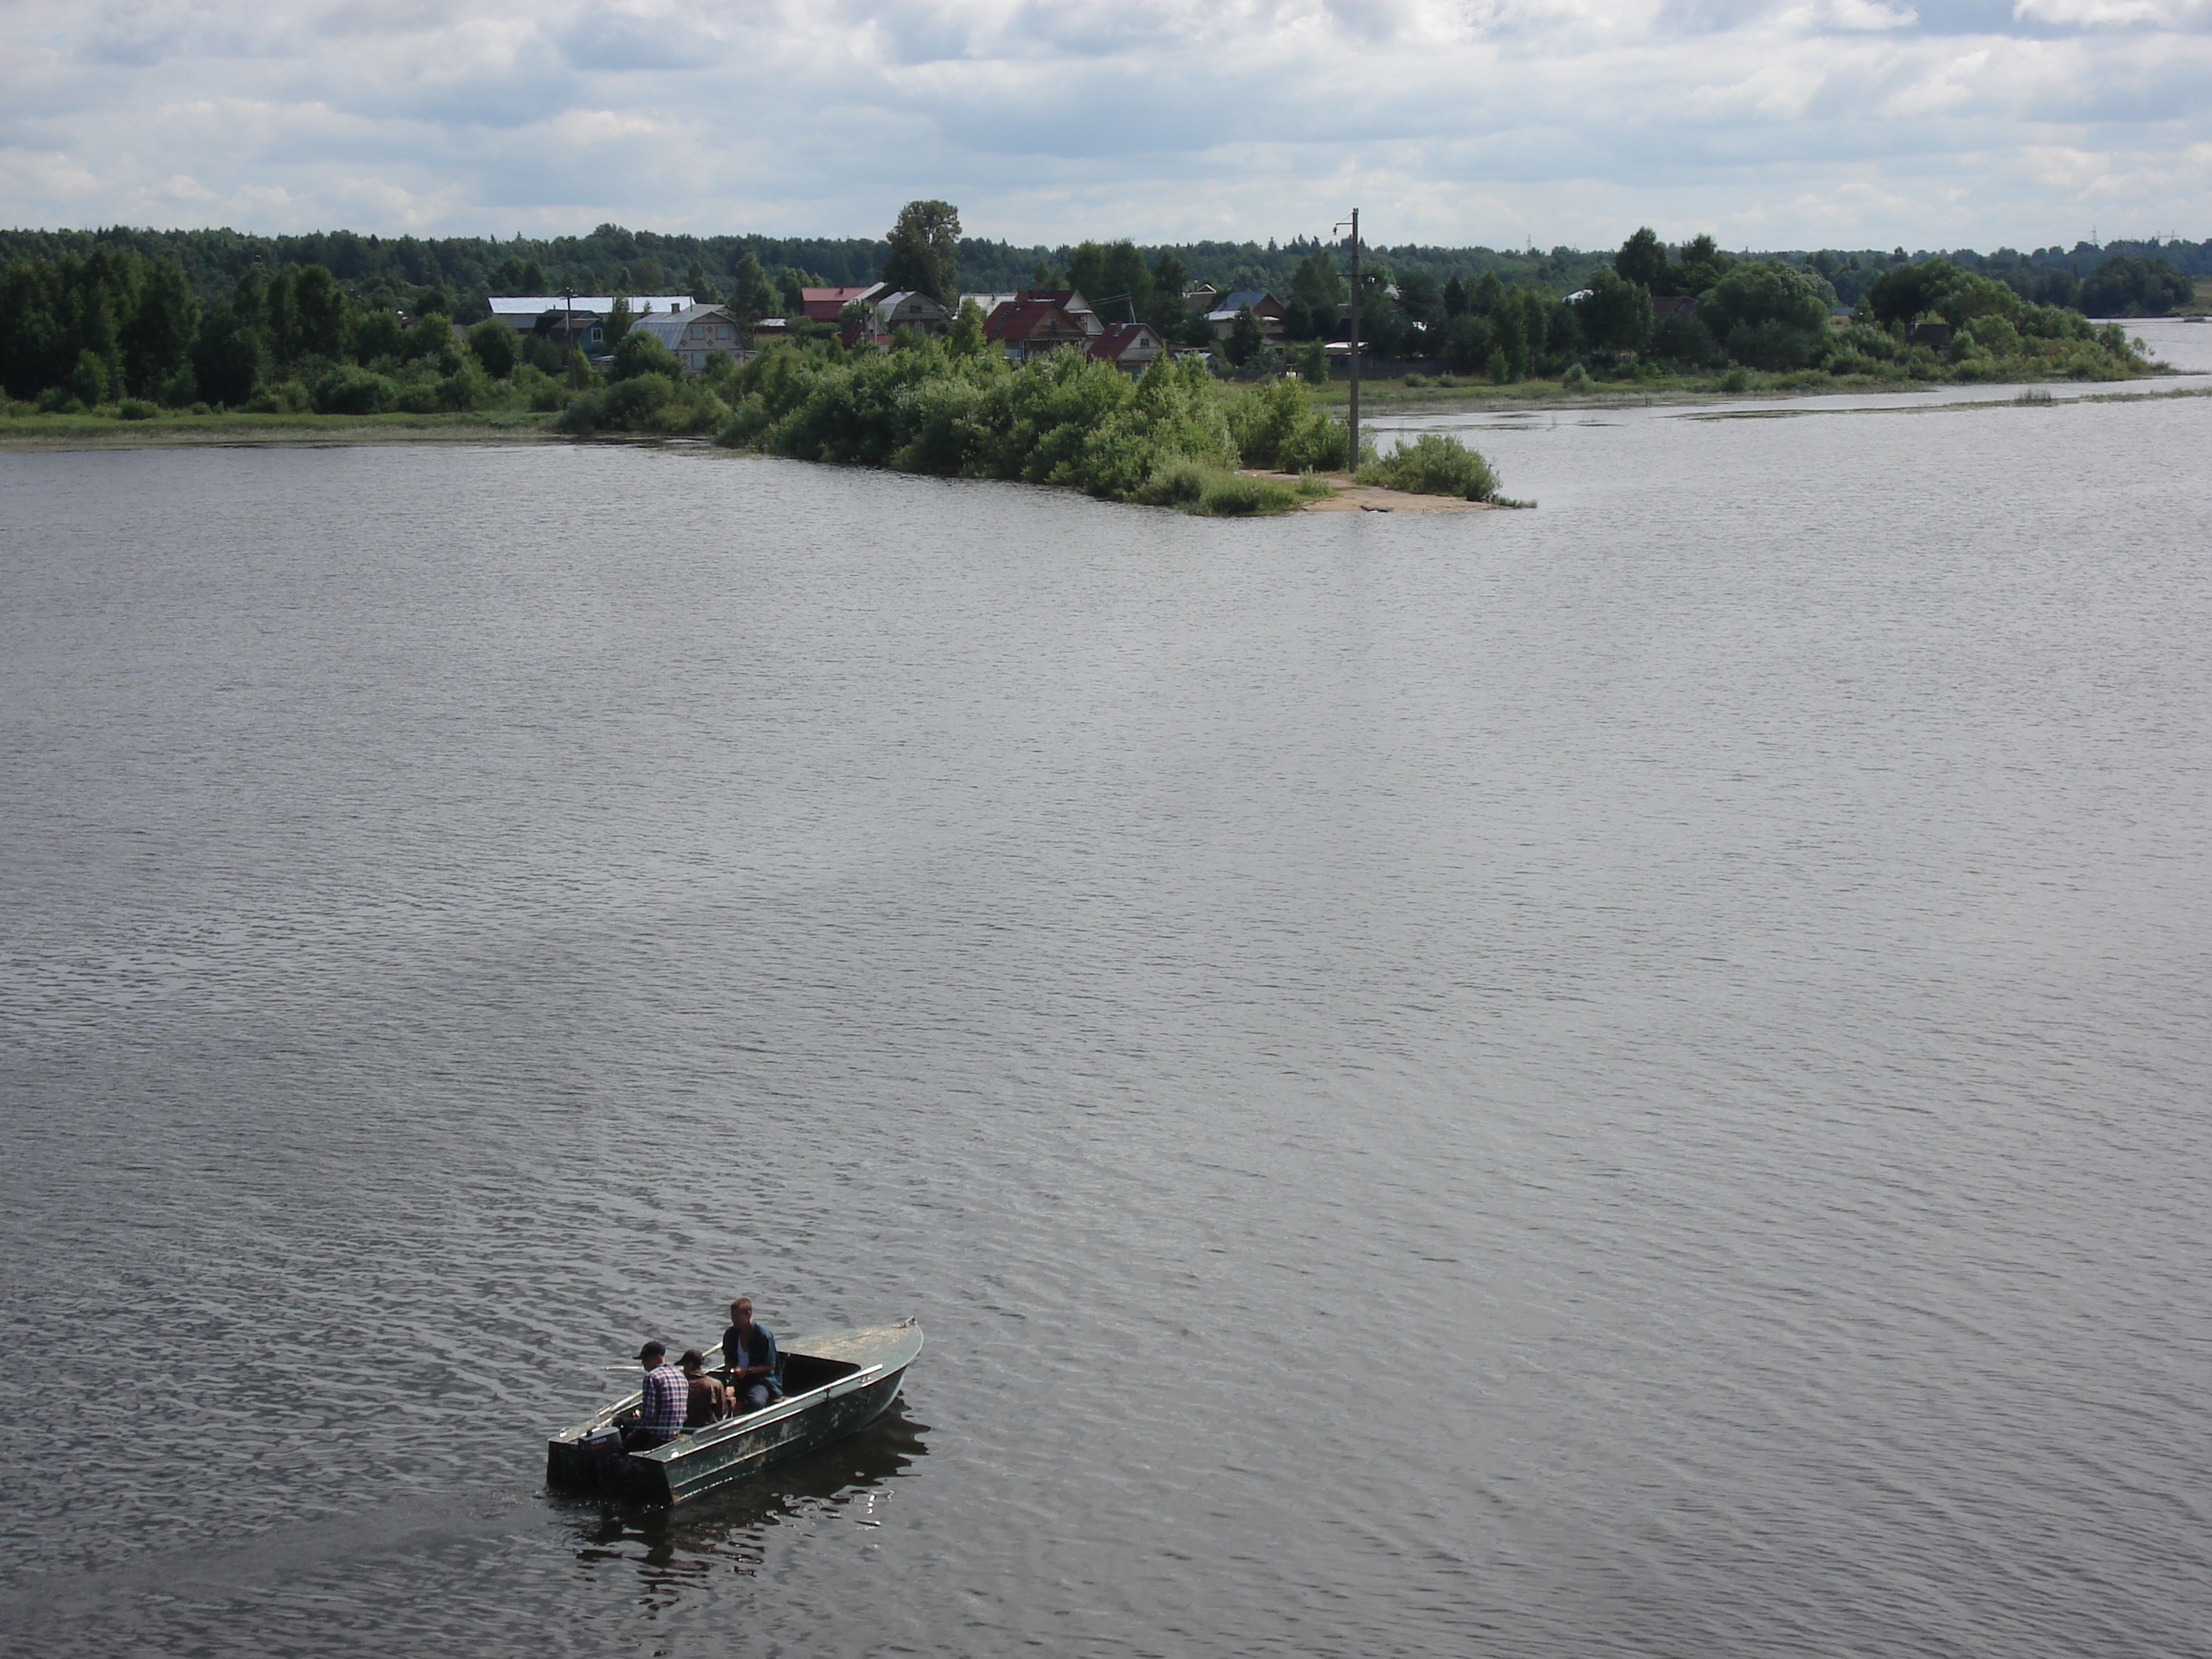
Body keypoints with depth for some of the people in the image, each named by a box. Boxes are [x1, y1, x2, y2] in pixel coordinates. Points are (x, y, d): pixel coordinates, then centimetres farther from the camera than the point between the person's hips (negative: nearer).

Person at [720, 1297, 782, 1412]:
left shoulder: (763, 1334, -12)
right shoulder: (730, 1334, 4)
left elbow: (770, 1366, -9)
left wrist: (747, 1371, -18)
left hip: (761, 1379, -4)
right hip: (737, 1379, 4)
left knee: (756, 1402, -36)